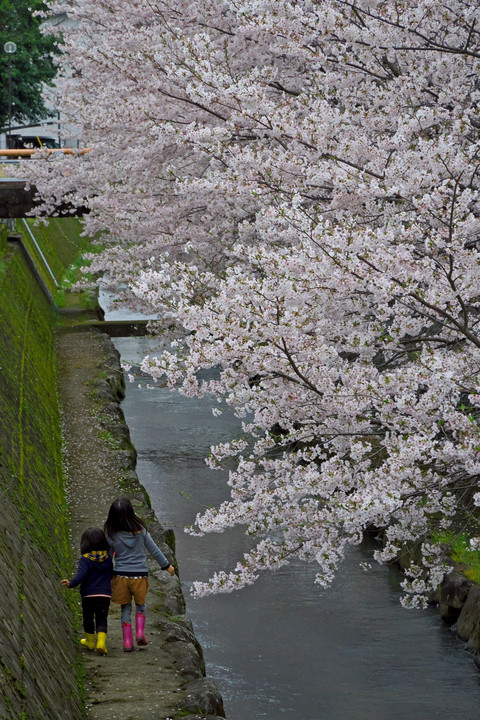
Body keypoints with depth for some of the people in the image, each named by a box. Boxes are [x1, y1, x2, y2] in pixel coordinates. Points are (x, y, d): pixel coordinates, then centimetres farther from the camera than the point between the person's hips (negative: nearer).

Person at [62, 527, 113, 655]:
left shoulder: (85, 559, -11)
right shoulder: (108, 557, 2)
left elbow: (81, 575, -25)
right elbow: (111, 574, 14)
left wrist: (71, 583, -31)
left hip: (88, 595, -2)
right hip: (105, 594, 2)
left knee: (88, 619, 17)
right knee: (101, 620, 5)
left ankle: (90, 642, 30)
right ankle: (101, 642, -14)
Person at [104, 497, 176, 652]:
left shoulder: (112, 536, -8)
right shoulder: (140, 530, -8)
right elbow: (154, 550, 1)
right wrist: (167, 565, 13)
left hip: (121, 575, 0)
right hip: (140, 575, 0)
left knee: (126, 608, 12)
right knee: (140, 605, 21)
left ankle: (127, 641, 8)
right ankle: (140, 633, 5)